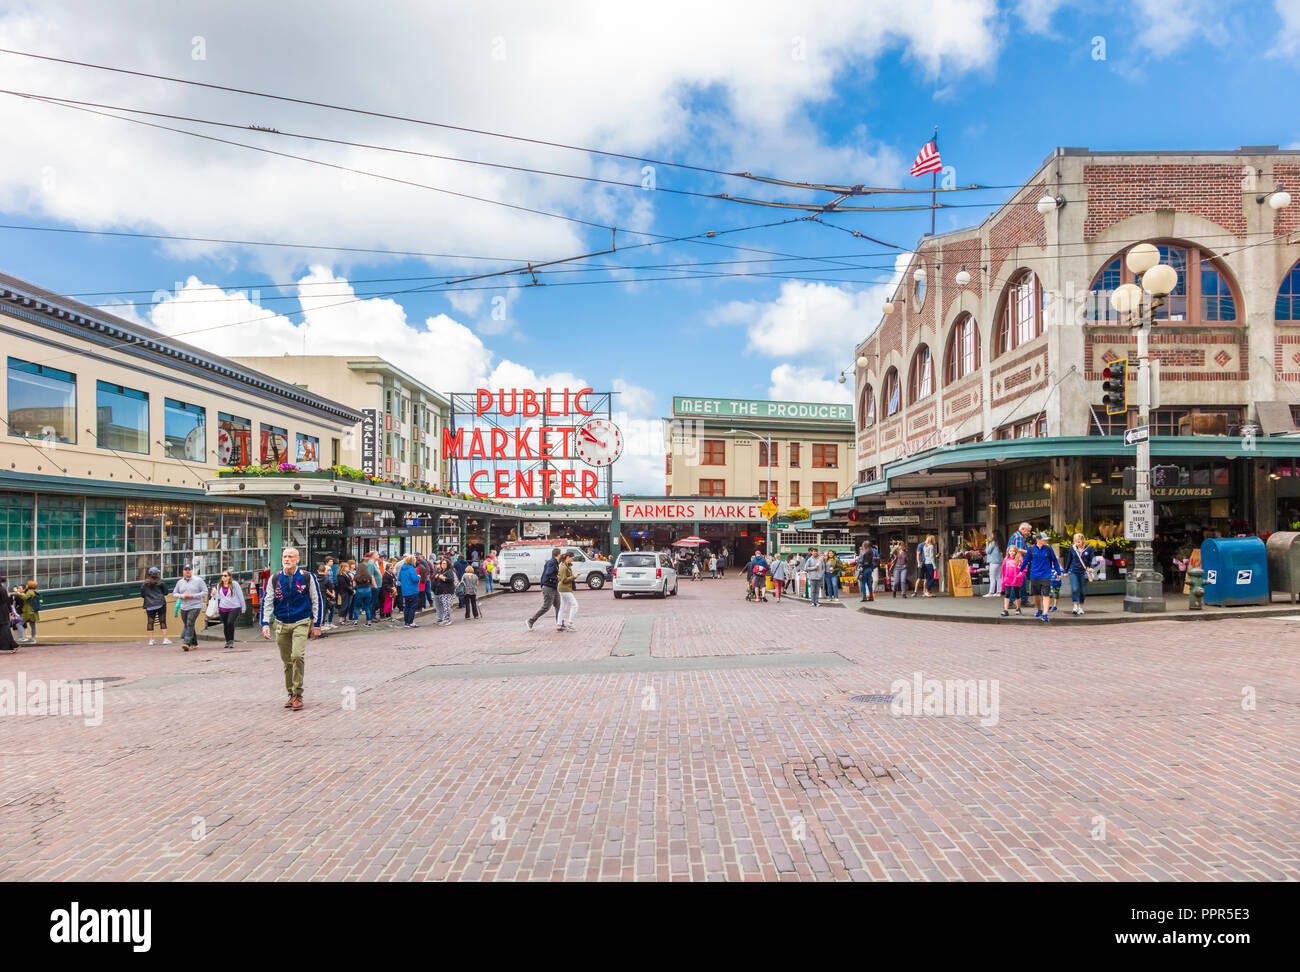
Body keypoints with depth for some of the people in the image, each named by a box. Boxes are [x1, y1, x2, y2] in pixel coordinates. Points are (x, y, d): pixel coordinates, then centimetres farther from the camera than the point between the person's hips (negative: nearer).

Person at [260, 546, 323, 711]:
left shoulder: (307, 577, -4)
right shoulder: (274, 578, 2)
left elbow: (317, 601, 3)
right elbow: (266, 601, 8)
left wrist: (317, 625, 2)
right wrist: (265, 623, -2)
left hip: (301, 623, -3)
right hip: (281, 625, 3)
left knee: (297, 656, -19)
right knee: (287, 661, 8)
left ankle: (298, 694, -10)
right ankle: (291, 694, 21)